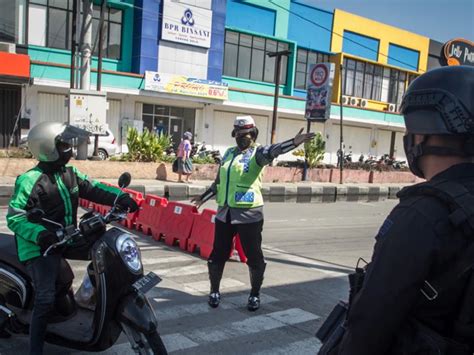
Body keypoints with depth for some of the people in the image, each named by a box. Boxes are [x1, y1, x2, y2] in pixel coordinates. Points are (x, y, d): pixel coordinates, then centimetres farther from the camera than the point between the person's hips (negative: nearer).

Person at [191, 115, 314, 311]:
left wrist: (293, 142, -46)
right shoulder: (228, 153, 14)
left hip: (248, 214, -5)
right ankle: (214, 291, 29)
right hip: (224, 212, 6)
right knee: (218, 254, 12)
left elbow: (273, 151, -27)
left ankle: (255, 295, 21)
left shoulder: (257, 152, -4)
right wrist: (203, 197, 31)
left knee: (254, 256, 4)